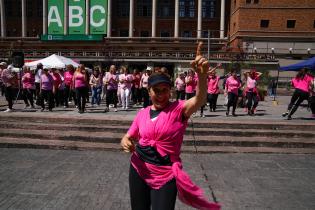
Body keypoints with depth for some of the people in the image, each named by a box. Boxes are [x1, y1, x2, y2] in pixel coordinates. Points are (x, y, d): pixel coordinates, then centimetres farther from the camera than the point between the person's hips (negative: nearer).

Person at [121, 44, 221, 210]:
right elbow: (128, 137, 12)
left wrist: (202, 75, -48)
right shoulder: (142, 113, 3)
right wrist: (125, 142, -13)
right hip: (138, 171, 4)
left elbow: (199, 100, -29)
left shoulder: (178, 109, -10)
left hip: (165, 176, -4)